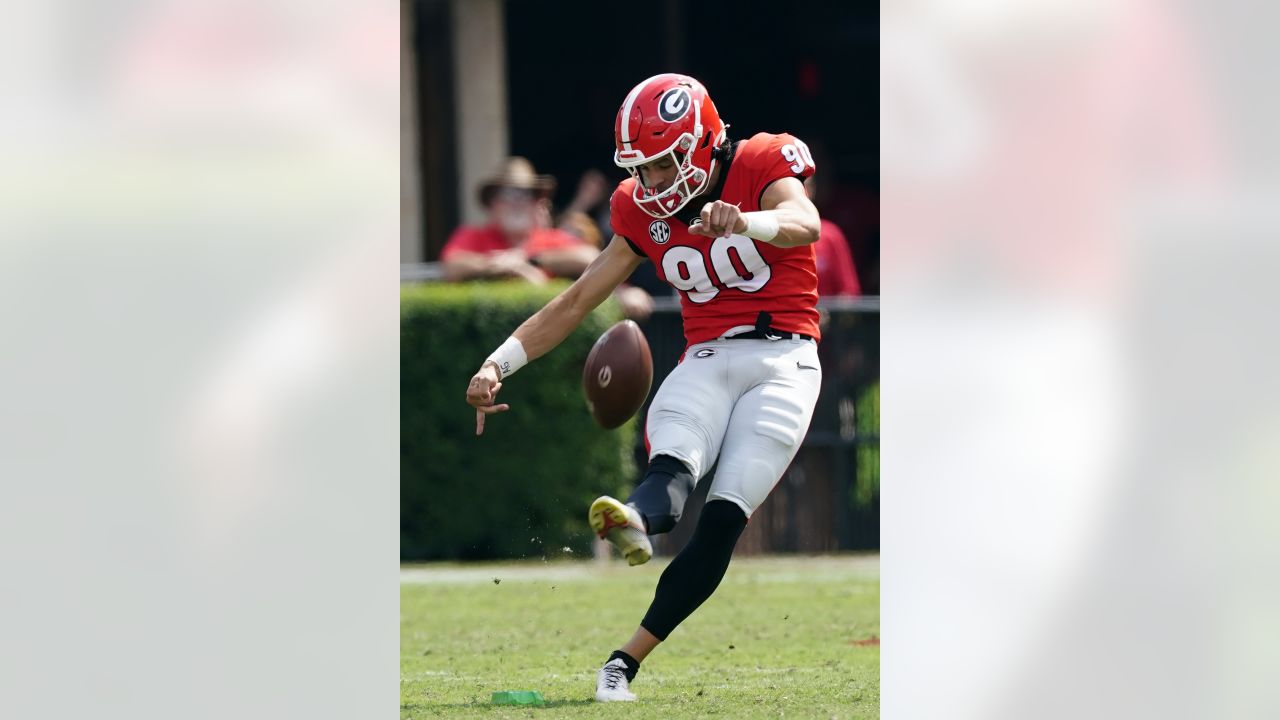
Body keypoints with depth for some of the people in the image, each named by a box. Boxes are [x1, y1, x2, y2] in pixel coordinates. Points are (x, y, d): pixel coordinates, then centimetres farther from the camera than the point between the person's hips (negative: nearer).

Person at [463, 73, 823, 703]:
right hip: (706, 362, 4)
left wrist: (744, 222, -49)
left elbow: (805, 224, -27)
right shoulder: (645, 212, 10)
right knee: (672, 466, -30)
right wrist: (499, 363, 3)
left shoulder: (763, 166, -5)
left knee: (722, 520, -19)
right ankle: (634, 525, -63)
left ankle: (625, 661, -21)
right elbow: (577, 301, 12)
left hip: (782, 360, -4)